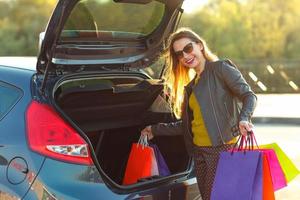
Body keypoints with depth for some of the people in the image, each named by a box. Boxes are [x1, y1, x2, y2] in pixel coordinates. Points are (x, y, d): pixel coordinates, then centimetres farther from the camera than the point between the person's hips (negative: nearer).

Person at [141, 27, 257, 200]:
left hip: (222, 147, -7)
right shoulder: (190, 86, 20)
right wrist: (156, 129, 27)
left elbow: (249, 95, -9)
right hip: (199, 153, 7)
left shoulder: (221, 68, -1)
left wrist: (243, 118, -29)